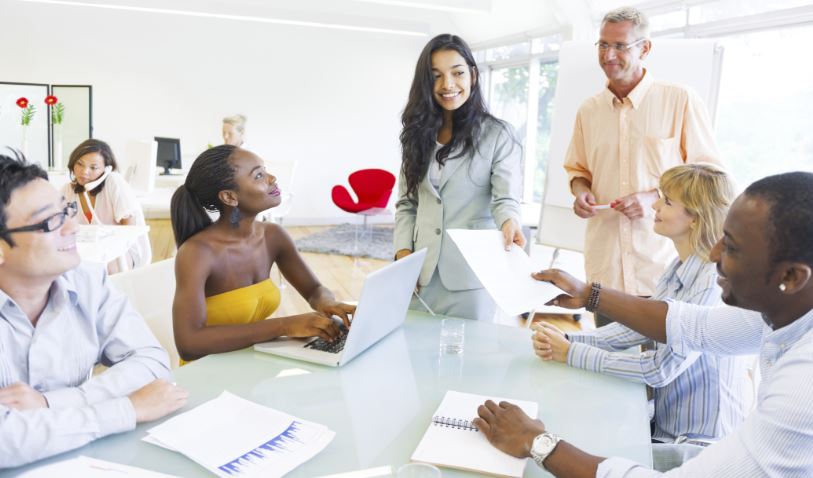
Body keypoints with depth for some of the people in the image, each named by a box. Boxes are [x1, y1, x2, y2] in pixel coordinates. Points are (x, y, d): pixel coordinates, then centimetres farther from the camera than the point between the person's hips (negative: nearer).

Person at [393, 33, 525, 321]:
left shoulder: (498, 135, -3)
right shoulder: (419, 134, 9)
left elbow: (506, 198, -13)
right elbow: (406, 203, 9)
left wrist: (509, 223, -35)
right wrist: (403, 251, -5)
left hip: (471, 275, -3)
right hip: (420, 271, 4)